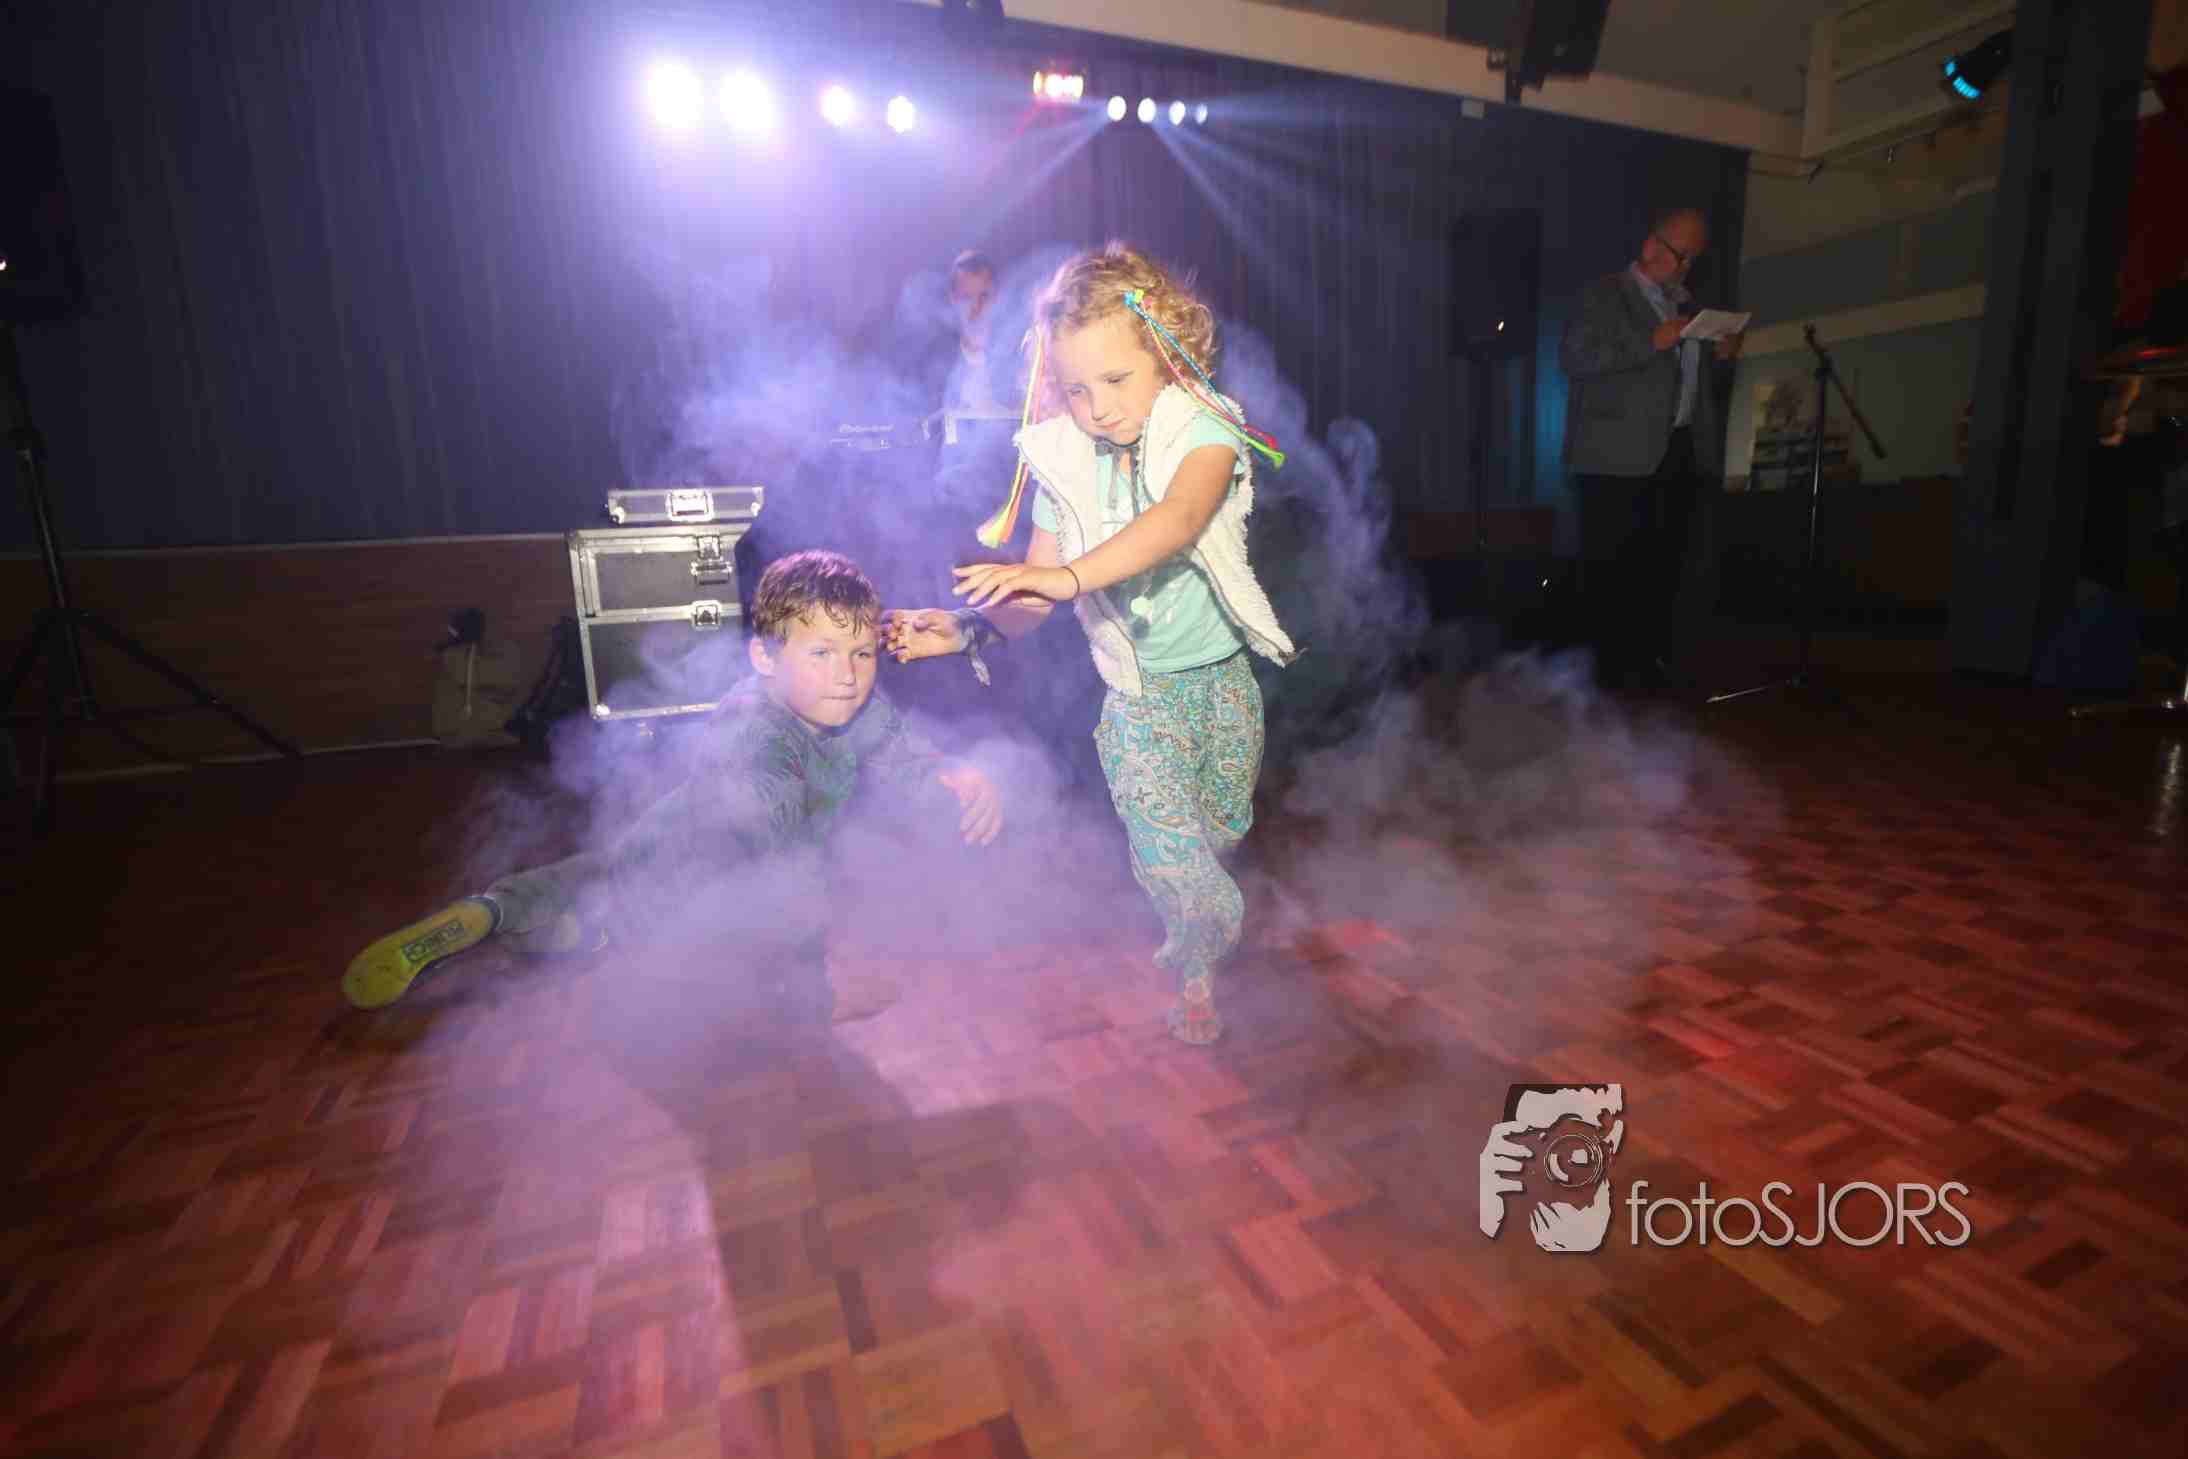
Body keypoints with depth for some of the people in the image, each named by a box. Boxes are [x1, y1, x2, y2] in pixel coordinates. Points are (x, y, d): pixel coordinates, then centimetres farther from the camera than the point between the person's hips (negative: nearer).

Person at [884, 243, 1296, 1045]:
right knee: (1170, 853, -8)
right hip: (1138, 693, 0)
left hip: (1221, 673, 0)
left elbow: (1179, 517, -39)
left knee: (1223, 829, 18)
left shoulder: (1205, 429, -16)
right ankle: (1197, 971, 22)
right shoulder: (1066, 466, -7)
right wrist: (964, 626, -24)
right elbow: (1033, 601, -5)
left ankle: (1193, 944, 53)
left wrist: (1070, 575, -53)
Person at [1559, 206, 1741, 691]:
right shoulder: (1604, 295, -1)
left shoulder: (1686, 302, 21)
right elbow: (1573, 358, -15)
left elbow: (1685, 372, 27)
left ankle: (1652, 661, 19)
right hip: (1620, 459, -7)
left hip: (1680, 453, 7)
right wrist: (1651, 342, -19)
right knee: (1612, 567, -4)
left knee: (1663, 564, 10)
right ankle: (1613, 668, 3)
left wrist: (1717, 352, 7)